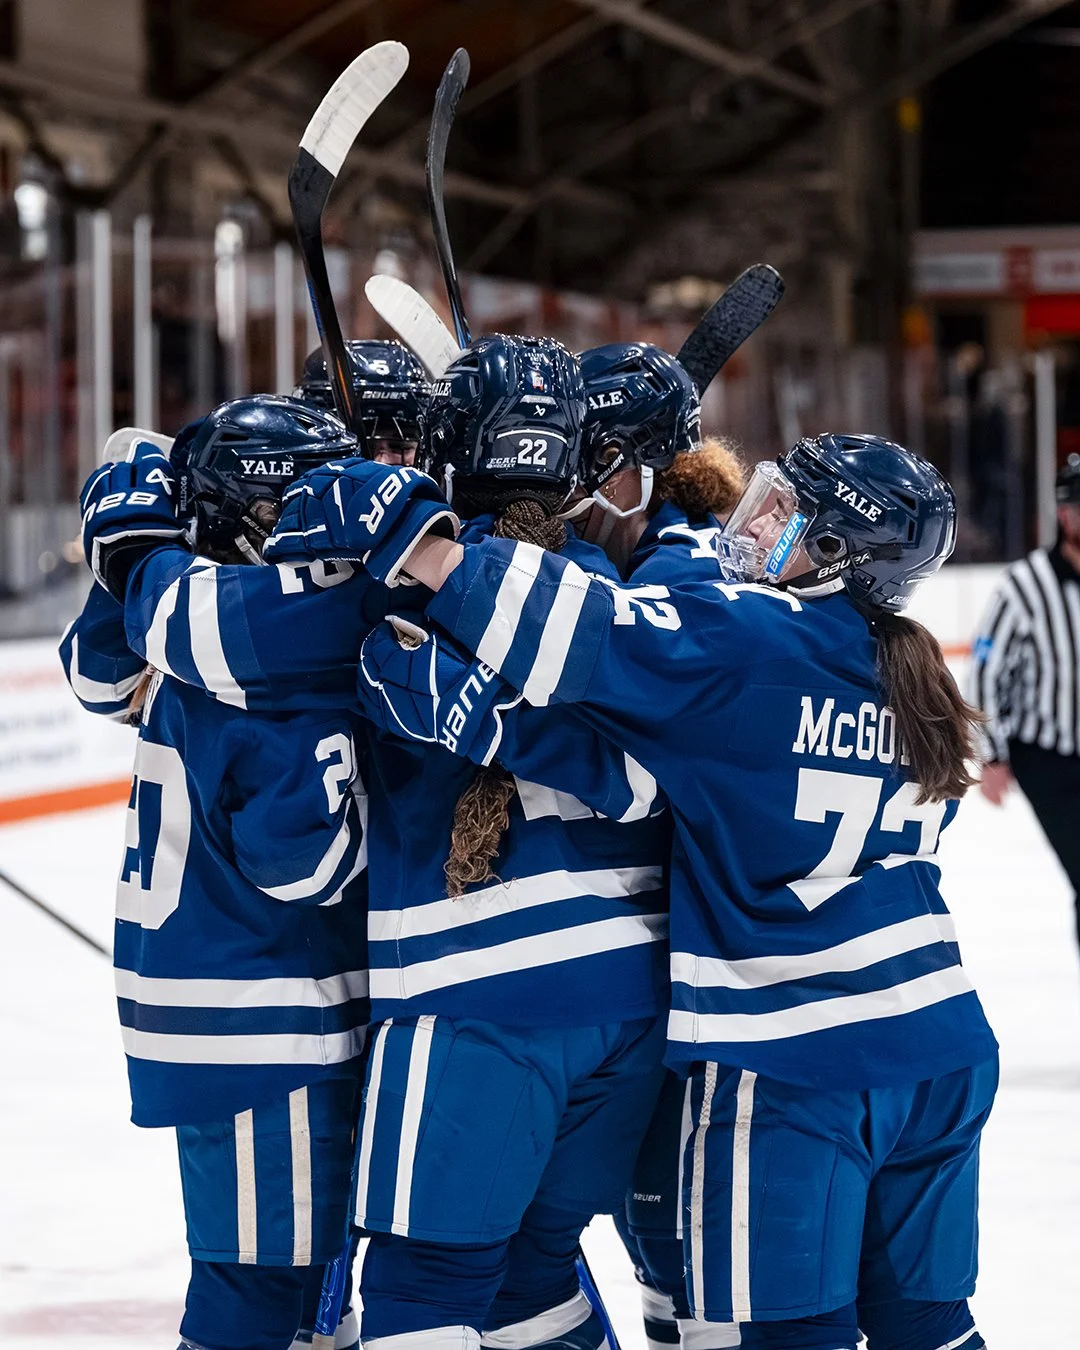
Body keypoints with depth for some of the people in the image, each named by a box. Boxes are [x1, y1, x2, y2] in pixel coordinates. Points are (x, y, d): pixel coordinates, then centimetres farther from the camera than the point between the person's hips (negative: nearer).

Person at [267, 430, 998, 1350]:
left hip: (792, 1053, -7)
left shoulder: (745, 641, -13)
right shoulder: (914, 679, 10)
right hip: (938, 1043, 7)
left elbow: (574, 632, -23)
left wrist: (395, 533, -21)